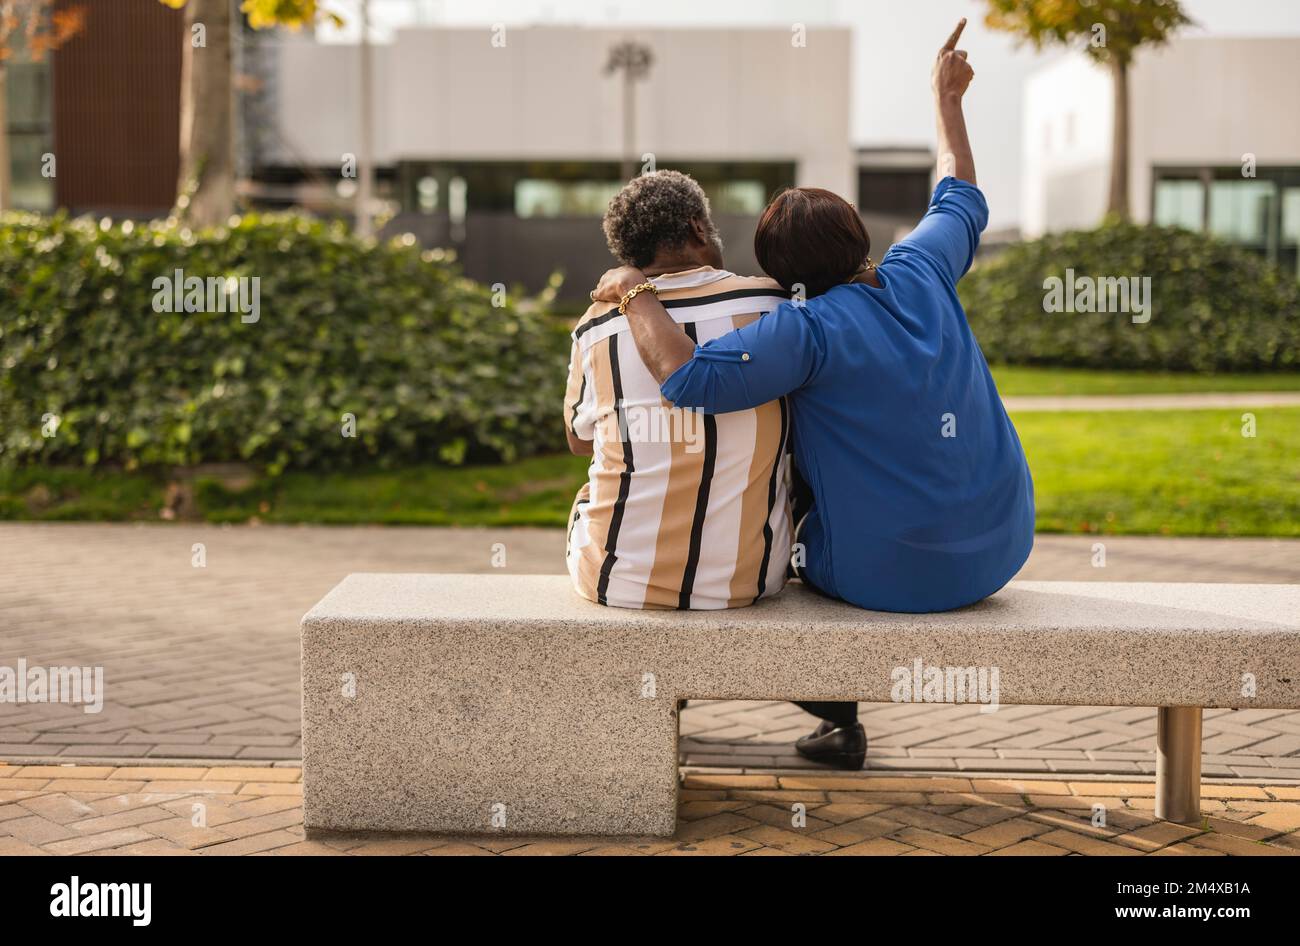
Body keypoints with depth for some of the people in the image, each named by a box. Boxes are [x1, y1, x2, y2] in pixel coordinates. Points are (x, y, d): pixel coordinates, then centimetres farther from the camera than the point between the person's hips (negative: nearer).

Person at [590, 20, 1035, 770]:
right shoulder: (920, 273, 0)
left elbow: (686, 377, -30)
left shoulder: (808, 329, -19)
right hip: (1003, 547, 6)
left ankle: (840, 719, 36)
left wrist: (633, 290, -15)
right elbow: (963, 200, 20)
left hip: (893, 573, -6)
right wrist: (948, 101, 33)